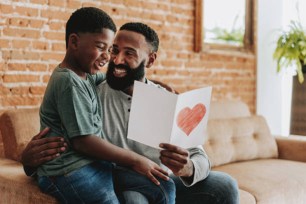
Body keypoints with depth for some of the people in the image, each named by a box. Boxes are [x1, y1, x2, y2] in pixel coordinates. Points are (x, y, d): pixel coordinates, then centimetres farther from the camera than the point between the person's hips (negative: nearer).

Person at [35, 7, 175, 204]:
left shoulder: (86, 75, 14)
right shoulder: (69, 81, -14)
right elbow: (83, 142, -18)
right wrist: (136, 160, -12)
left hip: (98, 163, 9)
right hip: (71, 171, -9)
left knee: (165, 187, 1)